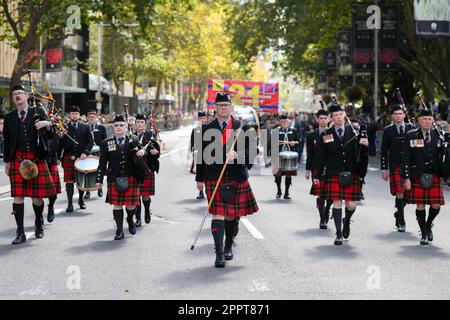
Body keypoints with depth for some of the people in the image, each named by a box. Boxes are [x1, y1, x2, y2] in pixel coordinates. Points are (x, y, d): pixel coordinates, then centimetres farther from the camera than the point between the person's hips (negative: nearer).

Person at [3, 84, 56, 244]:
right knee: (18, 196, -3)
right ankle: (20, 233, 2)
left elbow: (50, 135, 5)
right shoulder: (9, 117, 11)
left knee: (37, 196, 3)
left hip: (37, 159, -1)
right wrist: (7, 162, 12)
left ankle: (39, 224, 29)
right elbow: (7, 141, 15)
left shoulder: (38, 112, 6)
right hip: (17, 160, 1)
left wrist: (47, 125, -16)